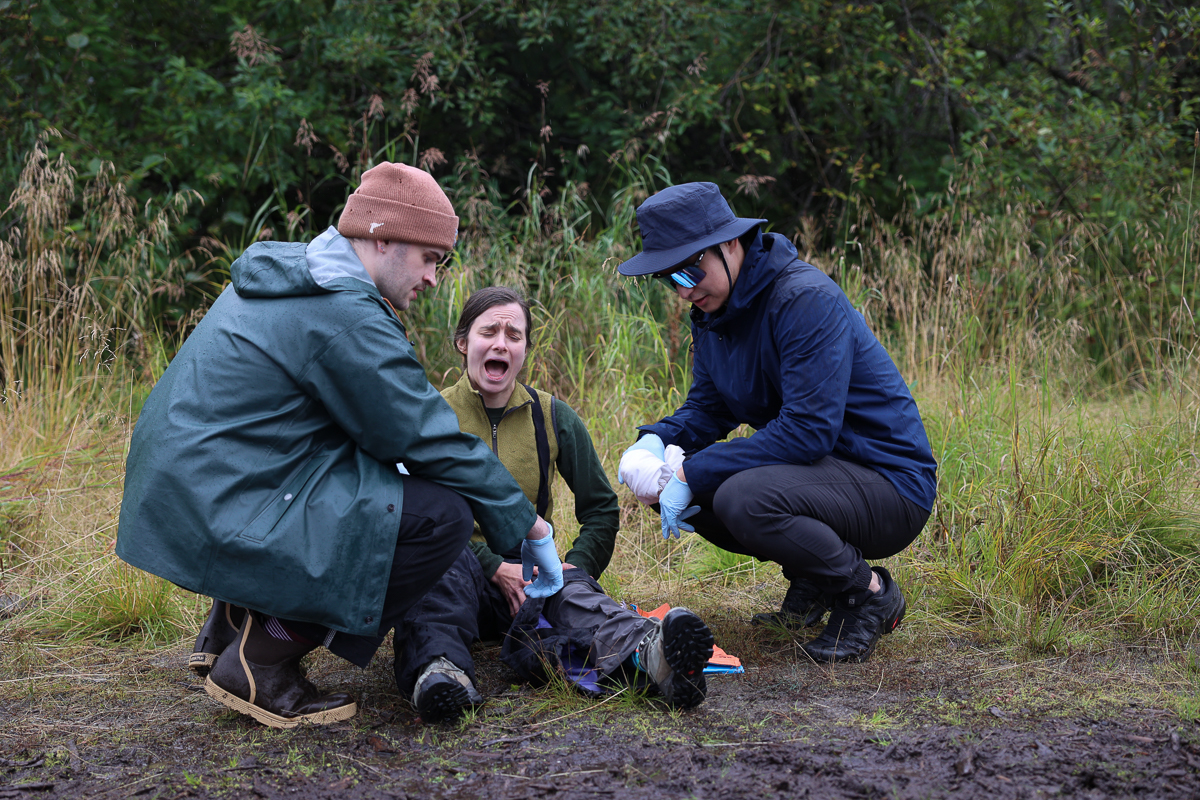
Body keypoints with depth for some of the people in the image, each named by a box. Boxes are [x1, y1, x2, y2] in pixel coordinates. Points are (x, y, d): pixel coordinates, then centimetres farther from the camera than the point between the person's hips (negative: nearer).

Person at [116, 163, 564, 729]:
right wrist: (528, 526, -1)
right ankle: (262, 658, -8)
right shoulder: (345, 317, -16)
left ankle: (237, 618, 19)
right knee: (442, 514, -14)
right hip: (225, 527, -10)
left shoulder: (284, 276, 15)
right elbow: (434, 442, -13)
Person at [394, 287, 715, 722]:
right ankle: (437, 665, -64)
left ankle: (648, 651, -67)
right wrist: (494, 568, -19)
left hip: (529, 569, 1)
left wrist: (576, 567, -6)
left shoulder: (553, 417, 9)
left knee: (569, 591, -34)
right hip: (459, 565, -1)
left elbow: (601, 507, 13)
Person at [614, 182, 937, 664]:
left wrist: (693, 476, -27)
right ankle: (810, 586, 11)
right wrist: (656, 442, -11)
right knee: (666, 479, -1)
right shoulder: (714, 308, 5)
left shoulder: (807, 299, -22)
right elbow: (706, 408, 12)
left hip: (888, 480, -9)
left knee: (745, 498, -34)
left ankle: (869, 593, -8)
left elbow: (808, 430, -29)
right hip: (819, 468, 9)